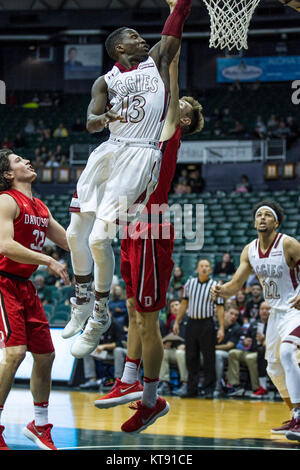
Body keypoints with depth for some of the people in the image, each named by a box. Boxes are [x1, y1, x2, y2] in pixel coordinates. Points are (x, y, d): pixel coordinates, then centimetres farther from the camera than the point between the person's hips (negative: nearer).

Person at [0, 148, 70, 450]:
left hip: (25, 287, 9)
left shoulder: (40, 208, 15)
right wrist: (48, 261, -26)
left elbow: (70, 241, 22)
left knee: (45, 354, 9)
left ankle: (40, 426, 23)